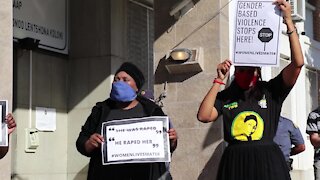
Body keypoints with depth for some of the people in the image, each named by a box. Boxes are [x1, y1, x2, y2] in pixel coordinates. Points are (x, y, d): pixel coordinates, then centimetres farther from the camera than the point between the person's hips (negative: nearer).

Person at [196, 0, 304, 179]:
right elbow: (204, 116, -8)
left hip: (268, 164, -1)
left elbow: (298, 62, -4)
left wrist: (288, 20, -7)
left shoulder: (271, 91, 4)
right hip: (235, 163, 1)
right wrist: (219, 80, -4)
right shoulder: (226, 96, 7)